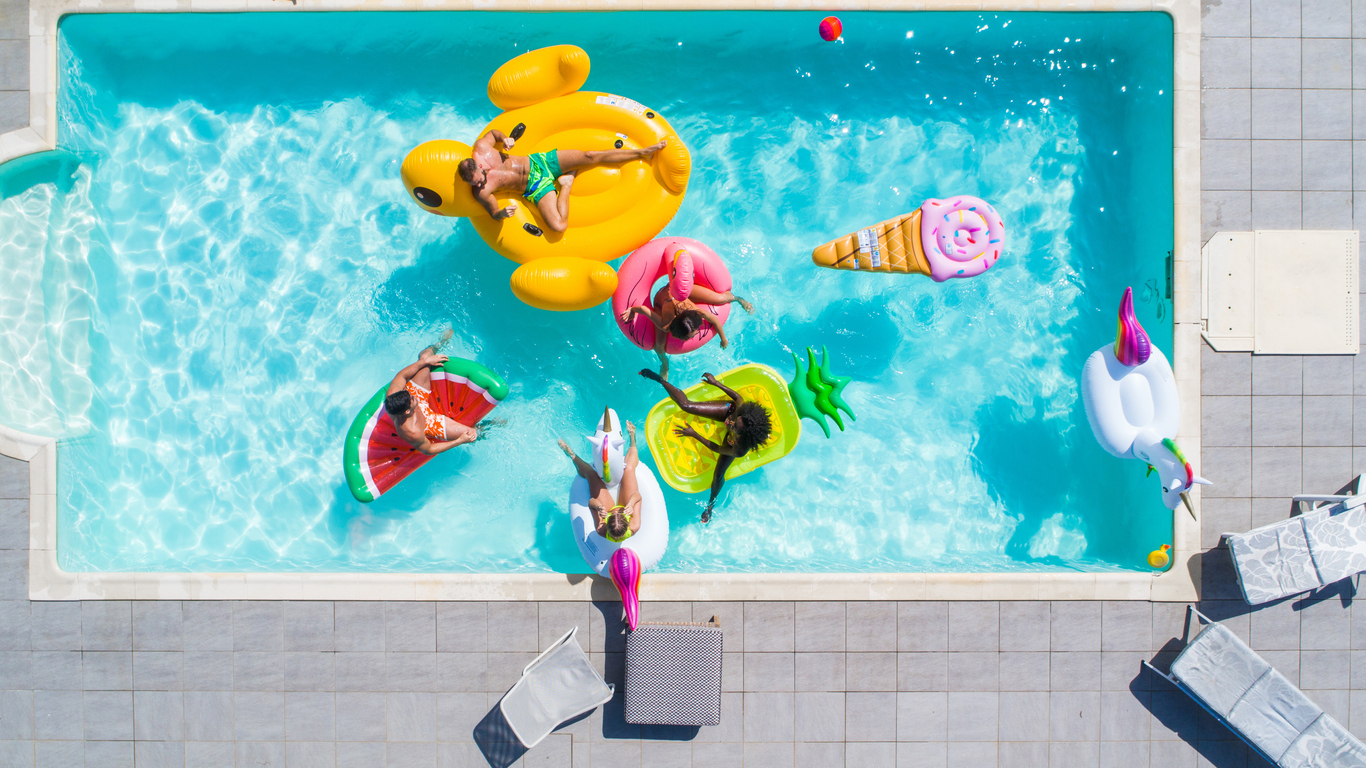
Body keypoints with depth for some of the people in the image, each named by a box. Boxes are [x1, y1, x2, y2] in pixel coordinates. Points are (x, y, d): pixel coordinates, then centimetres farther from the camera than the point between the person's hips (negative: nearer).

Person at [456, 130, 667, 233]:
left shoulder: (481, 147, -14)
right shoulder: (482, 192, -22)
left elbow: (494, 132, 7)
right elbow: (493, 213, -8)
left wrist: (505, 138, -16)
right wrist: (502, 213, -33)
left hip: (538, 160, 3)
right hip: (536, 188, -2)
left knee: (589, 156, -7)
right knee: (558, 226, -25)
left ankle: (642, 152, 8)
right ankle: (566, 185, 3)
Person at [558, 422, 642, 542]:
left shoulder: (602, 531, -46)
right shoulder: (634, 528, -47)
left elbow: (591, 502, -37)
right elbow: (637, 496, -40)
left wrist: (599, 507, -58)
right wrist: (631, 504, -61)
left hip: (607, 511, 0)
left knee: (591, 474, 3)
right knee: (629, 468, 1)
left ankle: (572, 456, 39)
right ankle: (632, 438, 33)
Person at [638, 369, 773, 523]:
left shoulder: (740, 450, -44)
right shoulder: (741, 409, -43)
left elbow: (717, 449, -24)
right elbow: (737, 397, -17)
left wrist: (694, 435, -17)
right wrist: (716, 383, -7)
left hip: (731, 440, -2)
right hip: (727, 410, 2)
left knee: (718, 475, -2)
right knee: (686, 405, -4)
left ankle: (711, 503, 32)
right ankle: (660, 379, 21)